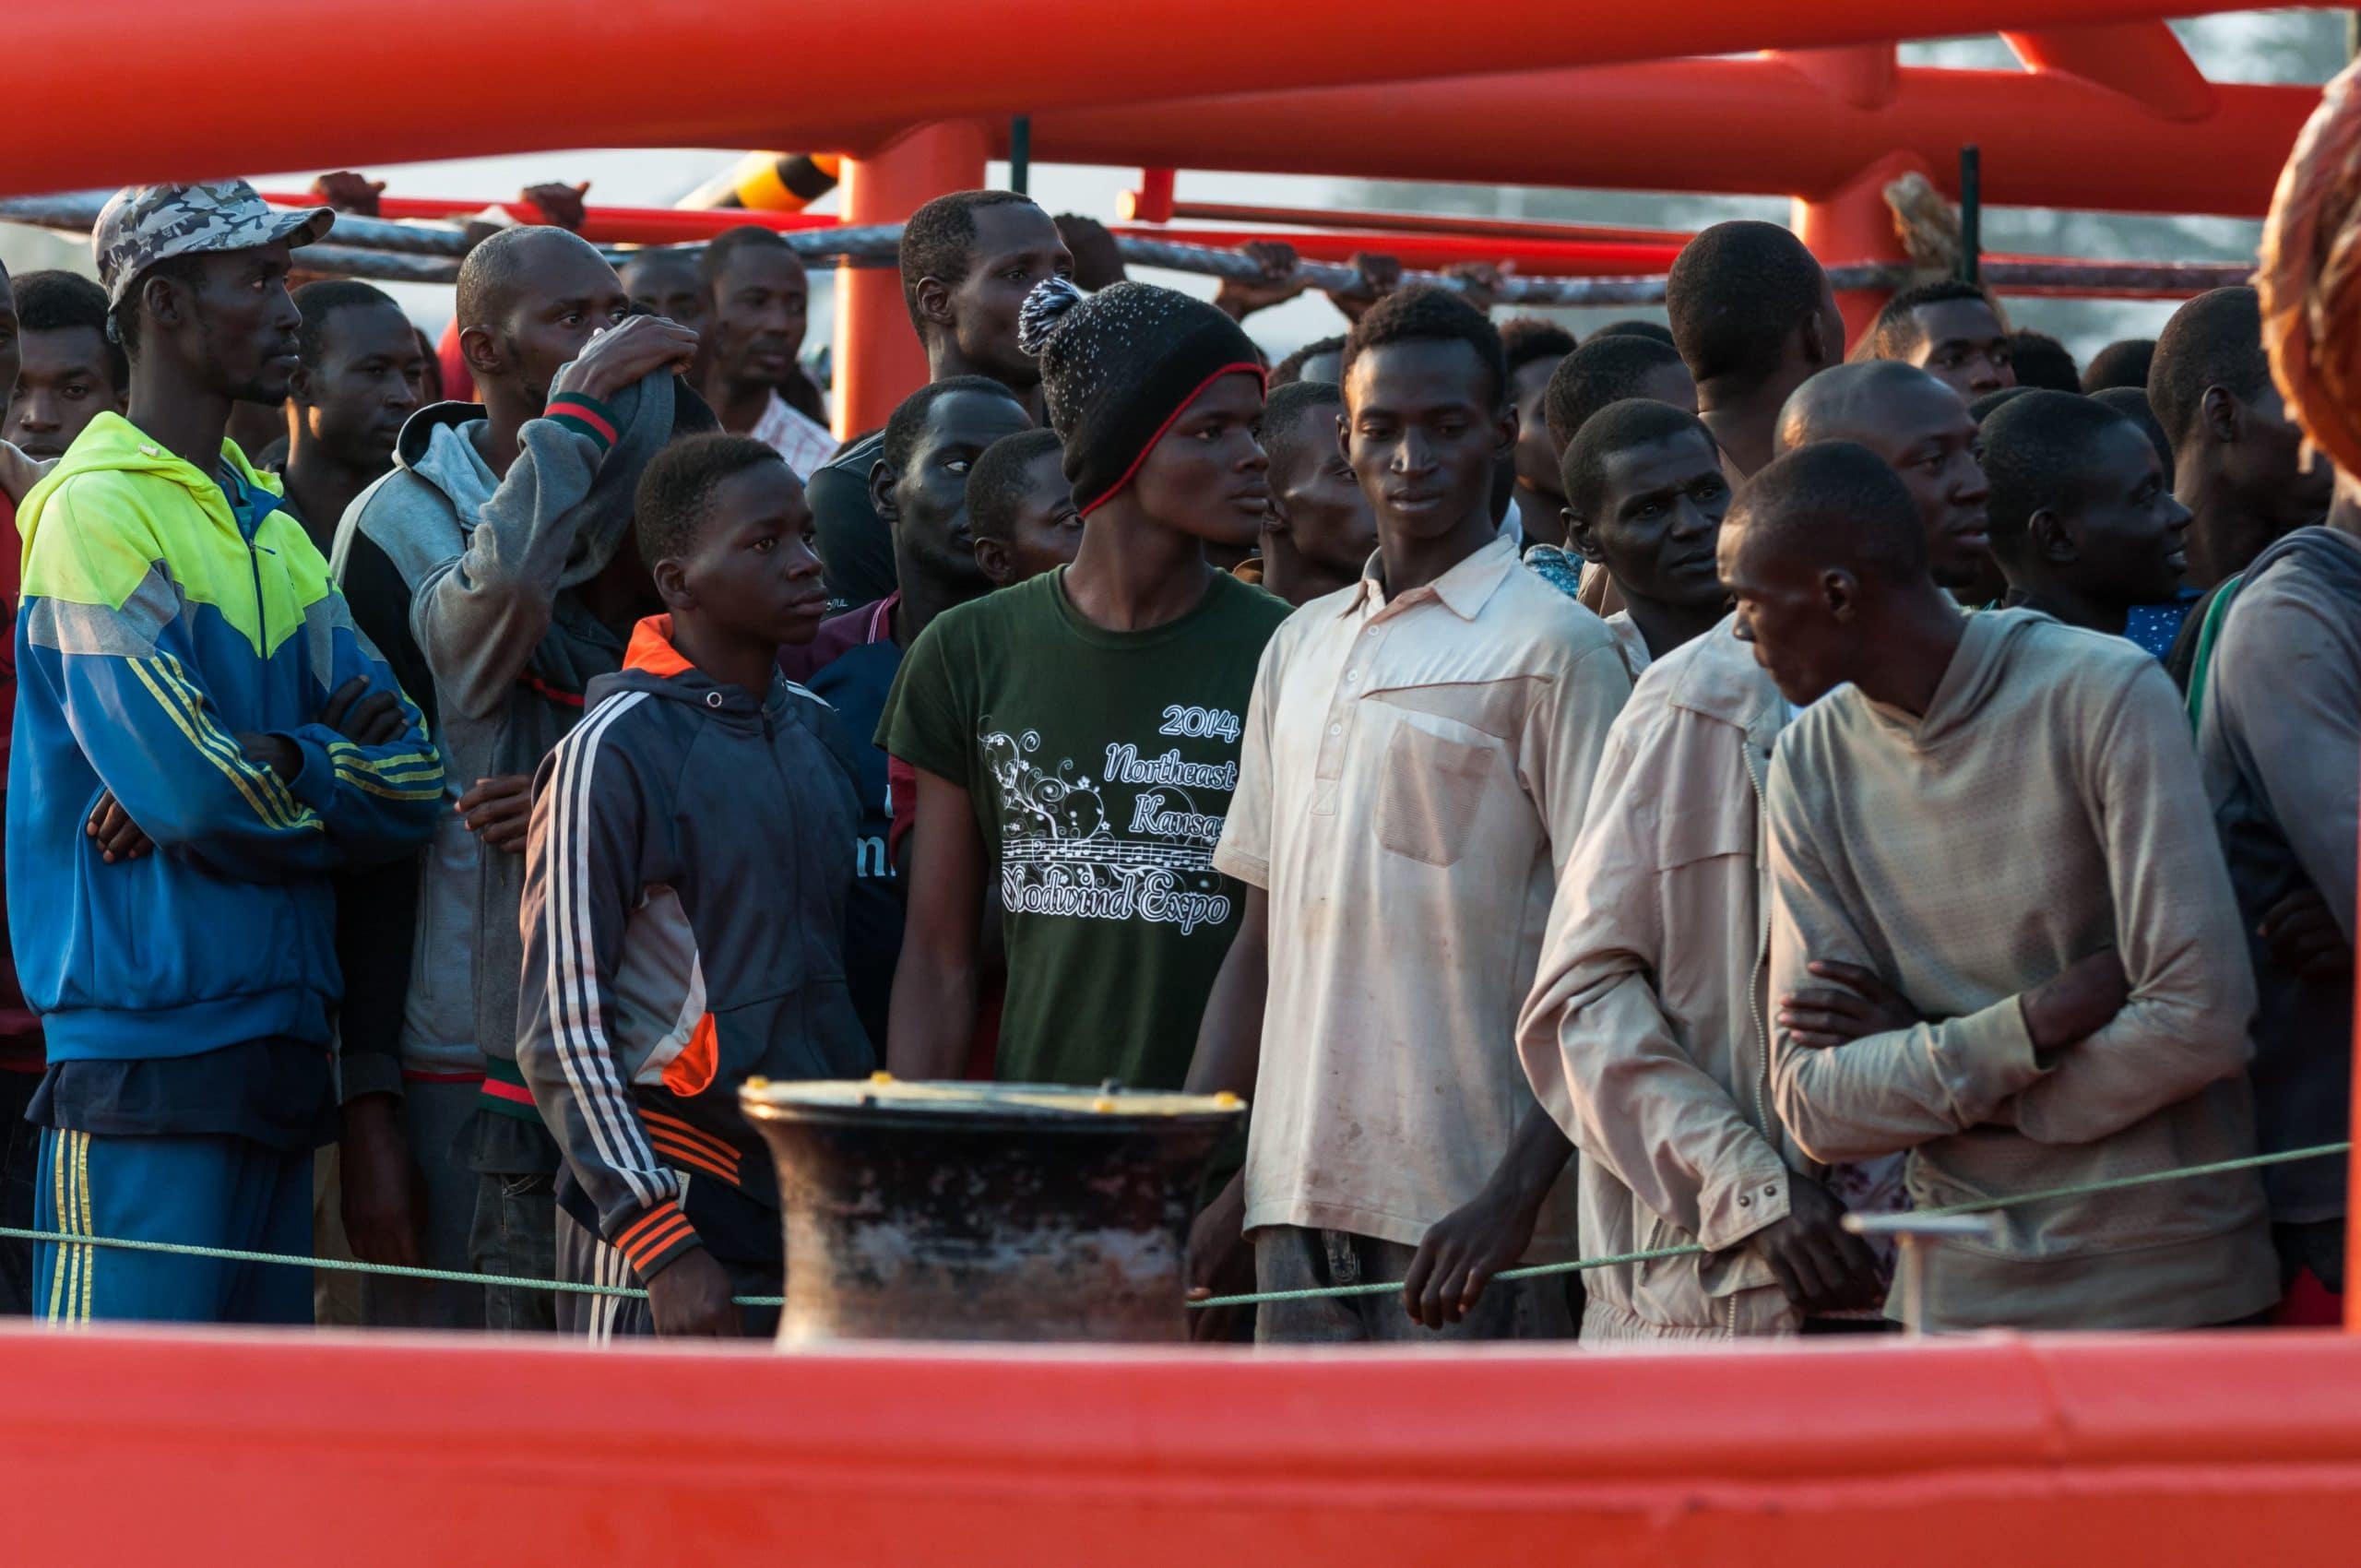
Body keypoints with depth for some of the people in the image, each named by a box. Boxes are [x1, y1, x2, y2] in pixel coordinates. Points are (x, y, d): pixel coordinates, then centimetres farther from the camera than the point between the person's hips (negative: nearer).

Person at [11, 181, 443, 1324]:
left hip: (280, 1049, 8)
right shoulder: (100, 510, -7)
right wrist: (335, 780, -1)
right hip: (146, 1048, -8)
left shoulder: (273, 531, 18)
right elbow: (186, 786, -18)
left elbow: (412, 779, 6)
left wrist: (262, 772, -11)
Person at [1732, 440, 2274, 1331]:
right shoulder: (1809, 766, 3)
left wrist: (1917, 1056, -10)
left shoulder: (2103, 696, -11)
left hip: (2166, 1285, -4)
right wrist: (2040, 1020, -17)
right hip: (1959, 1295, 4)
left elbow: (2200, 1024, -17)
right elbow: (1814, 1107, -3)